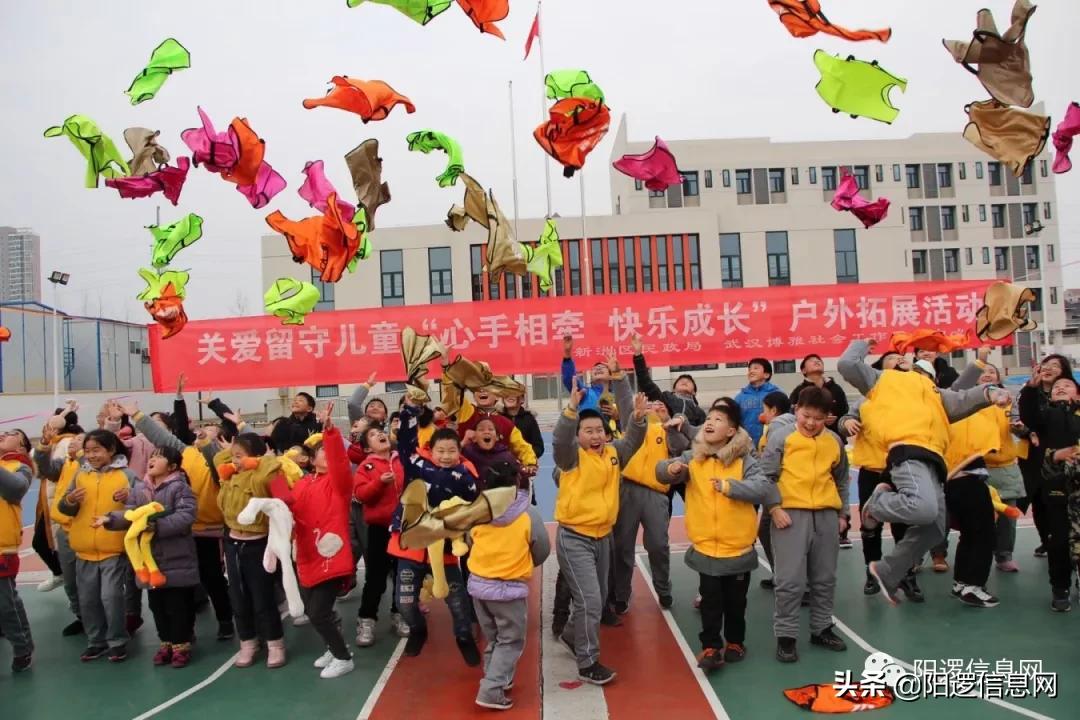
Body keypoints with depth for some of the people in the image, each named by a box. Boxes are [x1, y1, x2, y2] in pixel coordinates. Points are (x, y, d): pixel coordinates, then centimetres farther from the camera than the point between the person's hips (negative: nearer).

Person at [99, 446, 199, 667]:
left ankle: (181, 645, 15)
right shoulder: (138, 489, 8)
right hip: (149, 558, 7)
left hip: (176, 559, -6)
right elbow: (129, 514, 4)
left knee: (177, 604, 2)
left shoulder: (180, 487, -12)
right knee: (156, 604, 16)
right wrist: (110, 519, -15)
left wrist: (157, 526, -29)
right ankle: (166, 643, 29)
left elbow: (185, 517, -23)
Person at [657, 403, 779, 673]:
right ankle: (711, 647, 20)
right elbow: (661, 472, -5)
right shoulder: (693, 458, -1)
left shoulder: (744, 460, -8)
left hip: (738, 547, 0)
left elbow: (764, 487, -21)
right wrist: (671, 469, -29)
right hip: (705, 547, 1)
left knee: (735, 600, 16)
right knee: (710, 601, 8)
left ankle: (735, 641, 36)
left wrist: (730, 486, -33)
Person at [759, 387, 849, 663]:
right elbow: (767, 475, -5)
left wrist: (842, 513, 18)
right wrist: (774, 508, -12)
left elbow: (841, 480, 19)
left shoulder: (834, 441, 7)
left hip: (826, 515, 5)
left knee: (825, 578, 15)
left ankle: (822, 629, 30)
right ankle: (785, 635, 8)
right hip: (791, 513, -4)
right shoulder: (781, 436, -6)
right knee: (790, 580, -4)